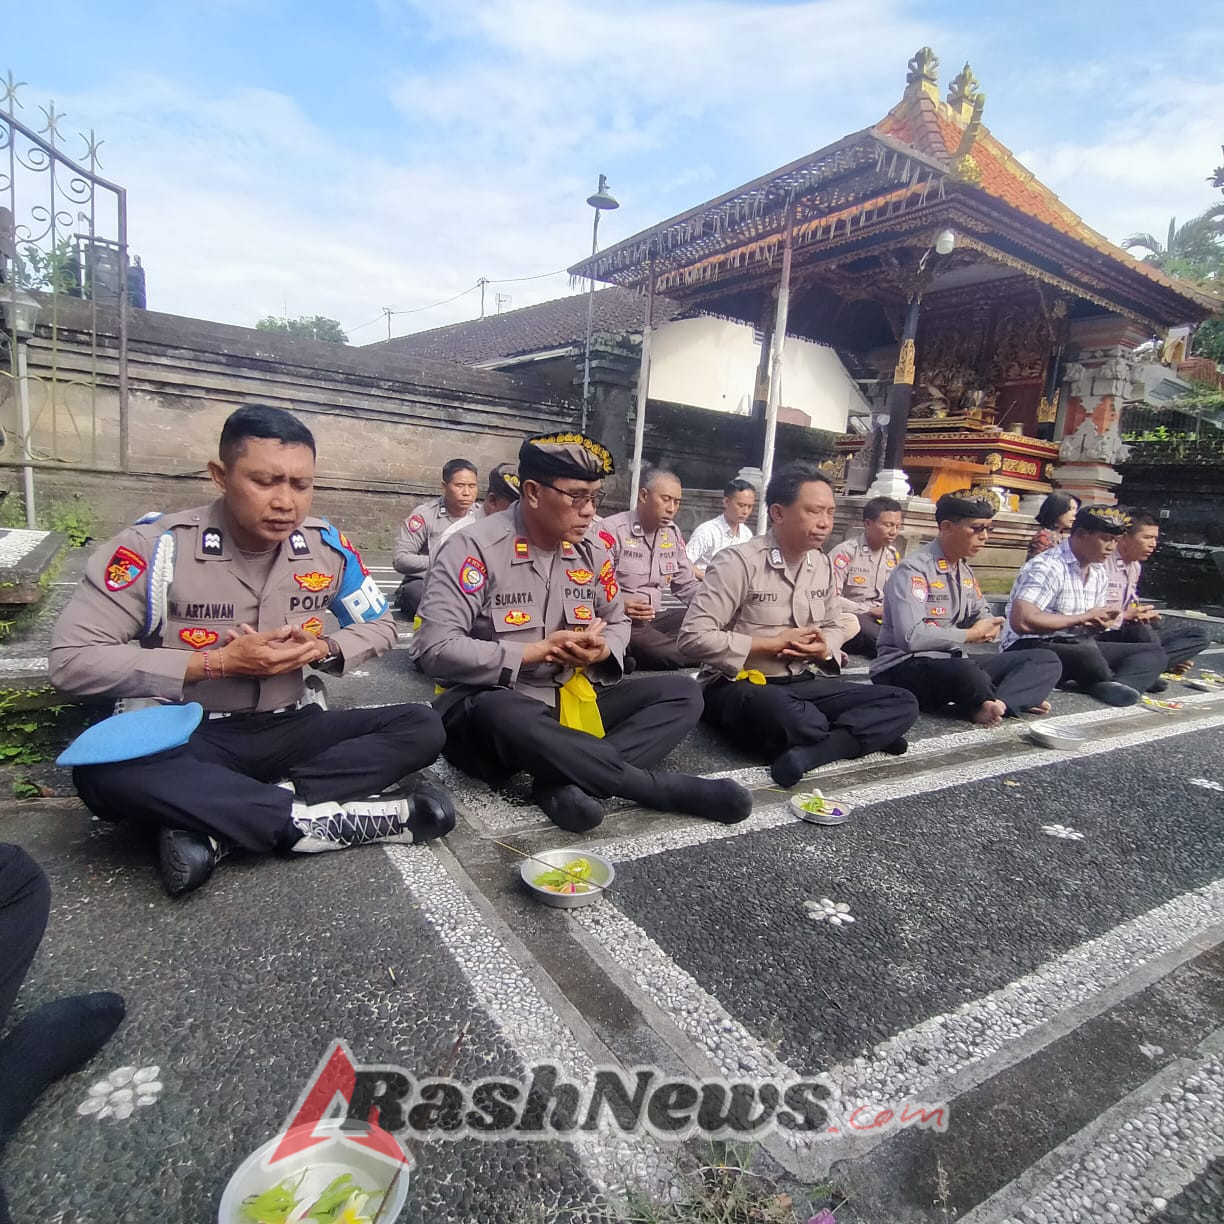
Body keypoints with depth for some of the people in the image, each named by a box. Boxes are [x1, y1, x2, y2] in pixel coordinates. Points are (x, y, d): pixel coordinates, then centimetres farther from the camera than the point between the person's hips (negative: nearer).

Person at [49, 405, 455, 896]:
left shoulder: (326, 545, -4)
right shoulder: (156, 544, -14)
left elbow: (379, 626, 9)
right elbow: (71, 660, -16)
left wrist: (324, 649, -13)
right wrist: (217, 662, -21)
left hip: (288, 729, 4)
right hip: (184, 738, -3)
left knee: (422, 729, -17)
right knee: (103, 772, -37)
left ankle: (210, 823, -24)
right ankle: (320, 820, -28)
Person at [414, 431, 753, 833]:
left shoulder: (592, 550, 3)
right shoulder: (475, 548, -14)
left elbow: (617, 622, 17)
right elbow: (435, 648, -22)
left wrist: (603, 650, -9)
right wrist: (540, 650, -20)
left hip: (571, 700, 6)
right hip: (495, 705, -5)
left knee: (683, 694, -8)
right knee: (501, 715, -41)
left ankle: (569, 782, -30)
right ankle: (666, 788, -27)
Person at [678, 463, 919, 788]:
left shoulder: (823, 565, 8)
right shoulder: (738, 562, -15)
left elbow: (835, 626, 20)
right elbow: (693, 637, -20)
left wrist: (824, 648, -6)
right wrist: (773, 645, -16)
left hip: (803, 683, 7)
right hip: (740, 685, -7)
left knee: (902, 704, -9)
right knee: (785, 714, -42)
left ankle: (807, 752, -28)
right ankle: (866, 734, -9)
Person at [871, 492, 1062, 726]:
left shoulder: (965, 571, 14)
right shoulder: (913, 570, -13)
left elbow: (982, 612, 30)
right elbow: (911, 636, -25)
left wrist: (990, 625, 3)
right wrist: (971, 634, -10)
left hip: (953, 660, 9)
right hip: (905, 667, -9)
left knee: (1045, 660, -2)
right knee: (971, 676, -40)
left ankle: (996, 705, -27)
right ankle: (1016, 699, -8)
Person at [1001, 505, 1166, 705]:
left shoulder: (1099, 574, 12)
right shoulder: (1046, 567, -17)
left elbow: (1092, 622, 22)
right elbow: (1021, 622, -29)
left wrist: (1101, 622, -6)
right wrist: (1084, 618, -16)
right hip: (1029, 648, -9)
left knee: (1153, 651, 2)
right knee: (1088, 656, -36)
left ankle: (1117, 686, -28)